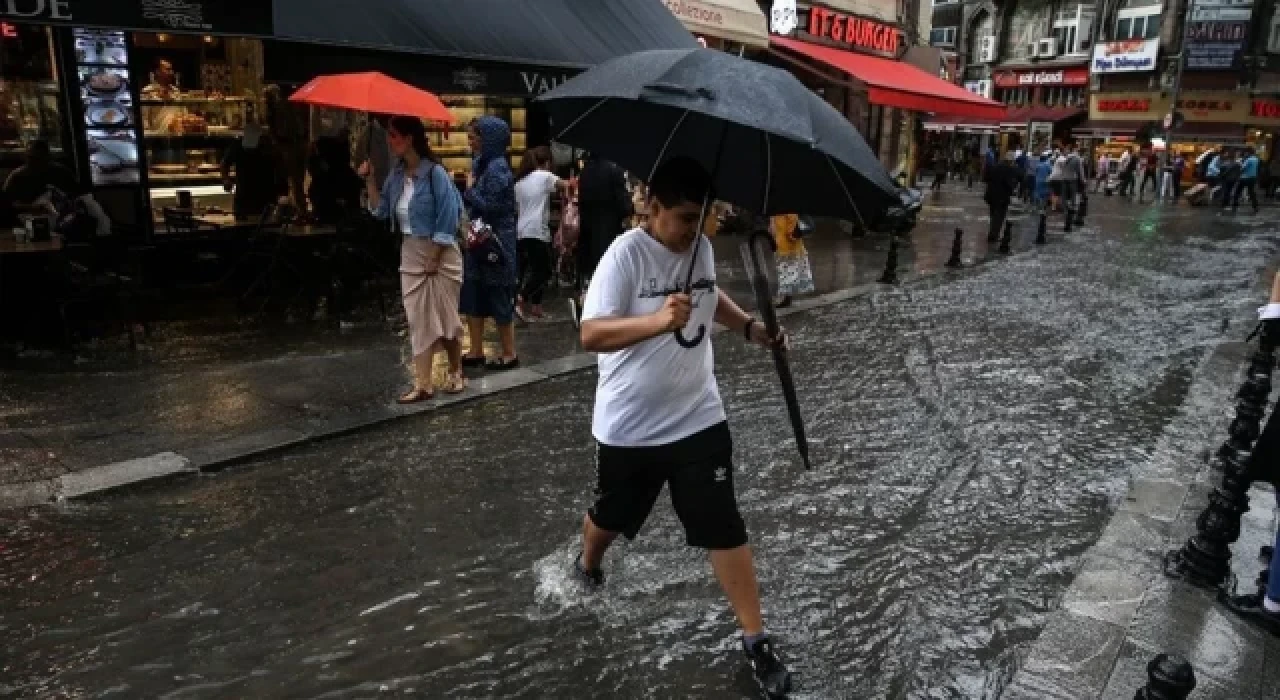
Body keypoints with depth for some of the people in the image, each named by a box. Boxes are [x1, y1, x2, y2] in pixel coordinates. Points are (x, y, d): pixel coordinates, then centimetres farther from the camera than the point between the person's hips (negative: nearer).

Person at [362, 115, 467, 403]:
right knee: (418, 320, 4)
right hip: (410, 254, 7)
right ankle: (422, 385, 8)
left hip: (440, 254, -7)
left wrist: (434, 258, -15)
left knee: (445, 315, 3)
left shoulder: (435, 172, -15)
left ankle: (456, 373, 23)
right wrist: (369, 179, -1)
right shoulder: (397, 173, 6)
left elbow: (447, 218, -16)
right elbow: (381, 210, 9)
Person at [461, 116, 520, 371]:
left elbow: (490, 206, -20)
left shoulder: (497, 168, -15)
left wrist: (470, 189, -8)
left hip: (495, 242, -9)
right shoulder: (481, 164, 12)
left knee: (498, 297, 0)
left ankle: (510, 354, 11)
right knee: (472, 295, 12)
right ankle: (476, 351, 21)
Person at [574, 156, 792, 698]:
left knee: (725, 528, 3)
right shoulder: (626, 254, -20)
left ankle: (756, 641, 17)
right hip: (628, 426, -3)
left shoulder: (701, 248, -1)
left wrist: (750, 328, 4)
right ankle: (587, 567, 55)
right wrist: (659, 320, -44)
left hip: (698, 419, 4)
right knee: (611, 517, 21)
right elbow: (591, 334, -29)